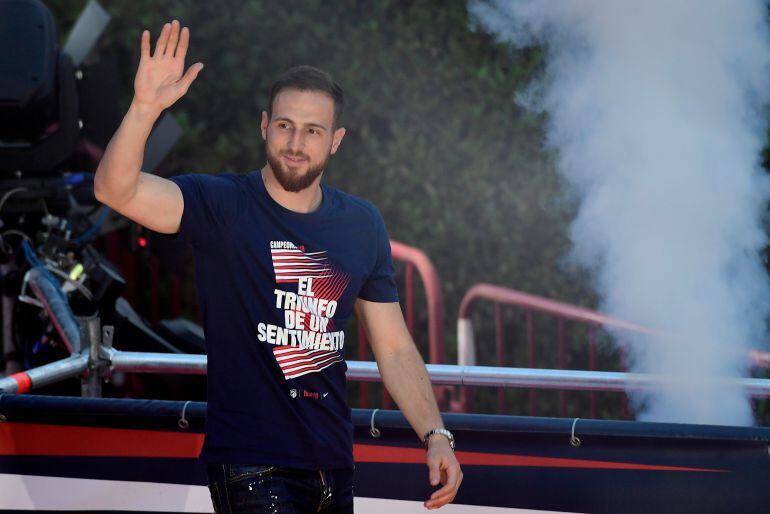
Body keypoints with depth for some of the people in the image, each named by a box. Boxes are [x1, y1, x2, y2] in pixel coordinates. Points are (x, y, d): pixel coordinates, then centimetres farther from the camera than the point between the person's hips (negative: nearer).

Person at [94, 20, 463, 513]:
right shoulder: (223, 206, -6)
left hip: (334, 466, 6)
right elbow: (116, 189, -22)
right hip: (250, 468, -5)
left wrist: (435, 435, 1)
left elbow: (395, 348, 12)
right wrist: (145, 108, -38)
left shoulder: (362, 224, 8)